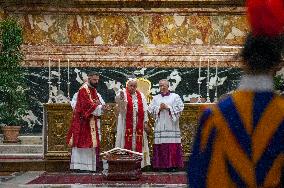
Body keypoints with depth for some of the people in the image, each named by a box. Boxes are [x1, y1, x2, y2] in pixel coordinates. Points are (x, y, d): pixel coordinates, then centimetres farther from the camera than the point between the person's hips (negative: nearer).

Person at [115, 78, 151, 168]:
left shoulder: (141, 95, 12)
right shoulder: (123, 93, -2)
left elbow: (145, 110, 11)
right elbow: (118, 100, -25)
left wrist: (145, 122, 3)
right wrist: (121, 96, -48)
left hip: (139, 125, 4)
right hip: (126, 125, -4)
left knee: (138, 143, 5)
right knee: (127, 143, -4)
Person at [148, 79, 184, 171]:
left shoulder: (175, 96, 9)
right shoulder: (156, 98, 17)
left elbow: (180, 108, -2)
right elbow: (151, 109, 9)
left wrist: (168, 107, -9)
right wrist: (159, 108, -7)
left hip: (171, 125, -2)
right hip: (160, 125, 2)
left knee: (172, 146, -6)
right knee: (161, 146, -4)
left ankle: (173, 165, -2)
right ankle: (161, 165, -1)